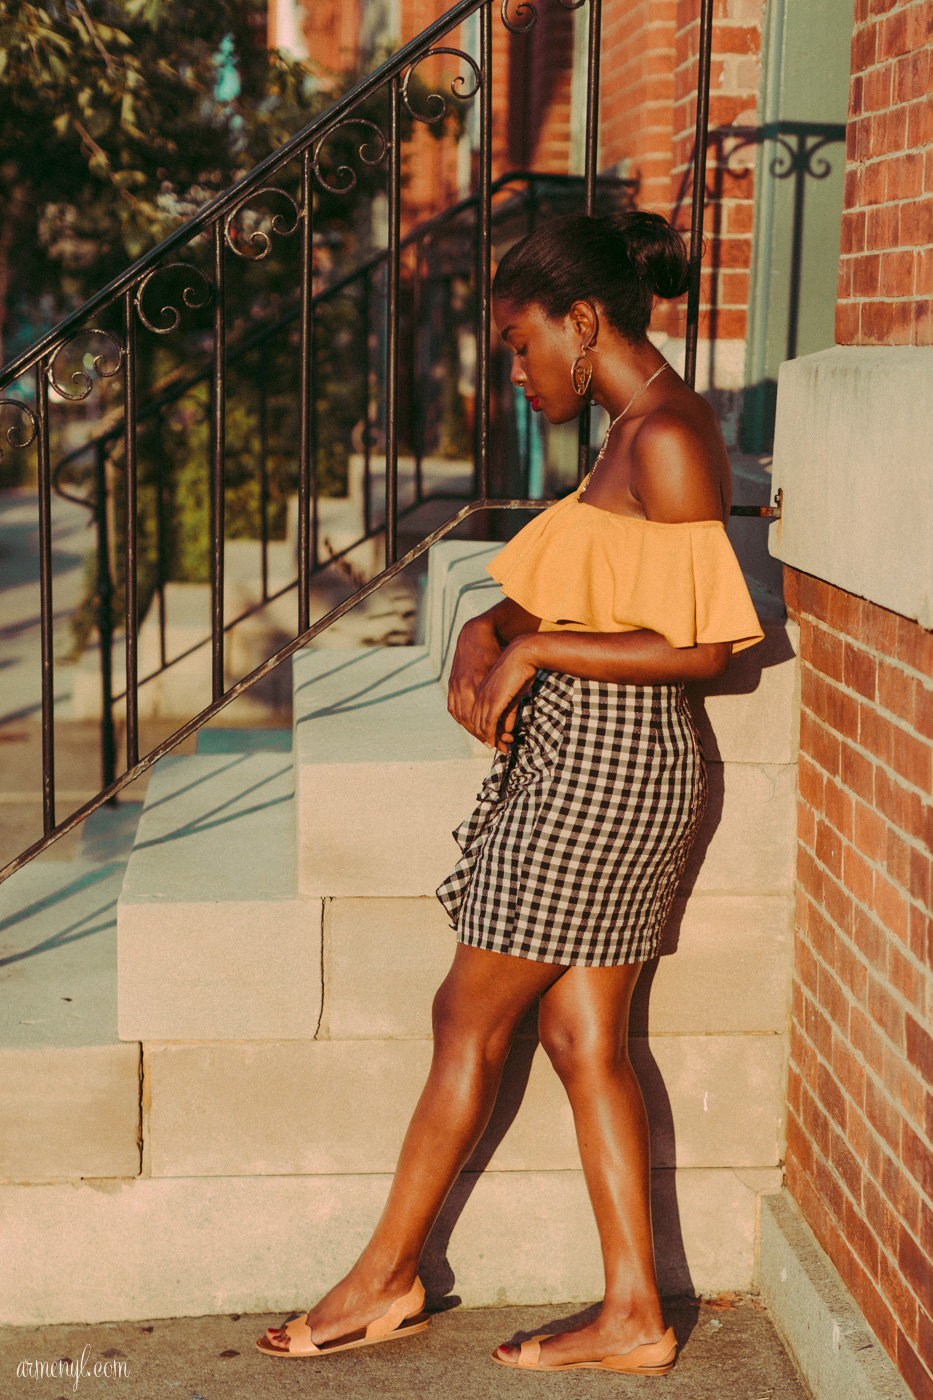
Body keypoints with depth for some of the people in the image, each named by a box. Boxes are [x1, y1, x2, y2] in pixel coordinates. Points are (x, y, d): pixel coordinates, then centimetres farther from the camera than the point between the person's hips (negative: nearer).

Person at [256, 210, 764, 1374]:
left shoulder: (668, 437, -17)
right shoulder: (631, 434, 14)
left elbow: (700, 645, -21)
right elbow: (558, 588, 18)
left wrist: (532, 650, -17)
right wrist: (482, 638, -2)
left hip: (600, 767, -10)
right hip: (588, 761, 10)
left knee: (470, 1017, 3)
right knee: (583, 1036, 10)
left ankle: (387, 1276, 19)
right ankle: (634, 1315, 16)